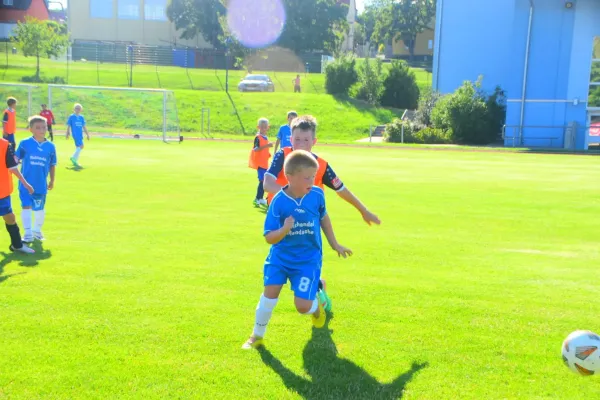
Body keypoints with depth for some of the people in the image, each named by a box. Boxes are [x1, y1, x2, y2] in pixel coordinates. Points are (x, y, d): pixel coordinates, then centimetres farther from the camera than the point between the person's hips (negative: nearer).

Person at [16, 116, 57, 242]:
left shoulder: (50, 146, -2)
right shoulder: (24, 143, -8)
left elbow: (52, 165, 7)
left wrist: (52, 181, 10)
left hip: (41, 185, 2)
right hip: (26, 184, -2)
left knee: (39, 208, 15)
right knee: (26, 207, -5)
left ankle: (37, 230, 35)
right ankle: (28, 234, 4)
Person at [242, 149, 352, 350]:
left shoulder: (317, 195, -12)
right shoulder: (279, 201, -18)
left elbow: (323, 218, 10)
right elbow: (269, 238, -16)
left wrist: (334, 244, 18)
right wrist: (284, 230, -37)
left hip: (308, 259, 0)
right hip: (280, 256, 0)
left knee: (303, 306, -9)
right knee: (270, 292, -12)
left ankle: (317, 308, 31)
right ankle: (257, 335, 12)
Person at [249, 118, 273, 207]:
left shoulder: (265, 137, 13)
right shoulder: (258, 137, -14)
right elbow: (255, 149, -28)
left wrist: (268, 154, 11)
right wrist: (266, 146, -37)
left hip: (264, 162, 9)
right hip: (259, 162, -9)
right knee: (262, 180, -12)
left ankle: (260, 198, 24)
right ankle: (257, 199, -9)